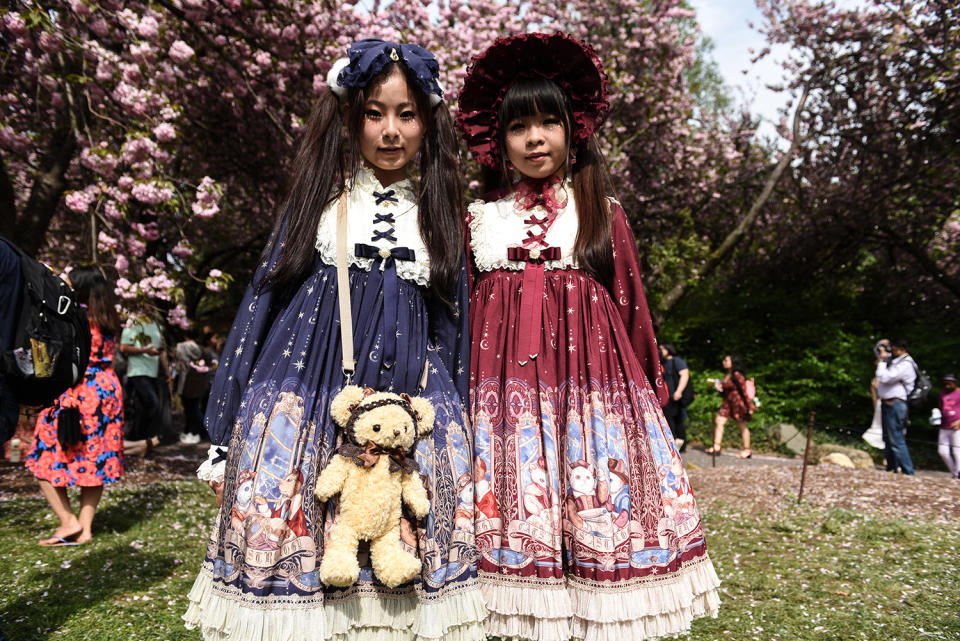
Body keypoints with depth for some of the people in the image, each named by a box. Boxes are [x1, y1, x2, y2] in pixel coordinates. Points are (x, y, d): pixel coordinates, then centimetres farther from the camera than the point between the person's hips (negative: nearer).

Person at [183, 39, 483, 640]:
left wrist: (458, 442, 12)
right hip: (305, 403, 0)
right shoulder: (317, 199, 6)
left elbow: (455, 330, 12)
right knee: (282, 541, 0)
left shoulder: (444, 217, 8)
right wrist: (224, 436, 4)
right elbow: (262, 300, 6)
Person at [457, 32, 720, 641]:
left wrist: (652, 386, 11)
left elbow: (631, 305, 10)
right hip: (504, 380, 1)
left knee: (599, 506, -1)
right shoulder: (481, 217, 11)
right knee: (511, 499, 1)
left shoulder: (603, 212, 9)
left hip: (588, 379, 0)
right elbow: (461, 313, 12)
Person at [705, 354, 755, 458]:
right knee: (718, 421, 0)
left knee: (742, 425, 1)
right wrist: (719, 387, 3)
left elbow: (744, 390, -16)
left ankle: (747, 450, 10)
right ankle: (717, 446, 3)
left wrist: (749, 406, -18)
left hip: (738, 402, -9)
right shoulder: (726, 375, 12)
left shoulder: (737, 375, -14)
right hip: (728, 403, 9)